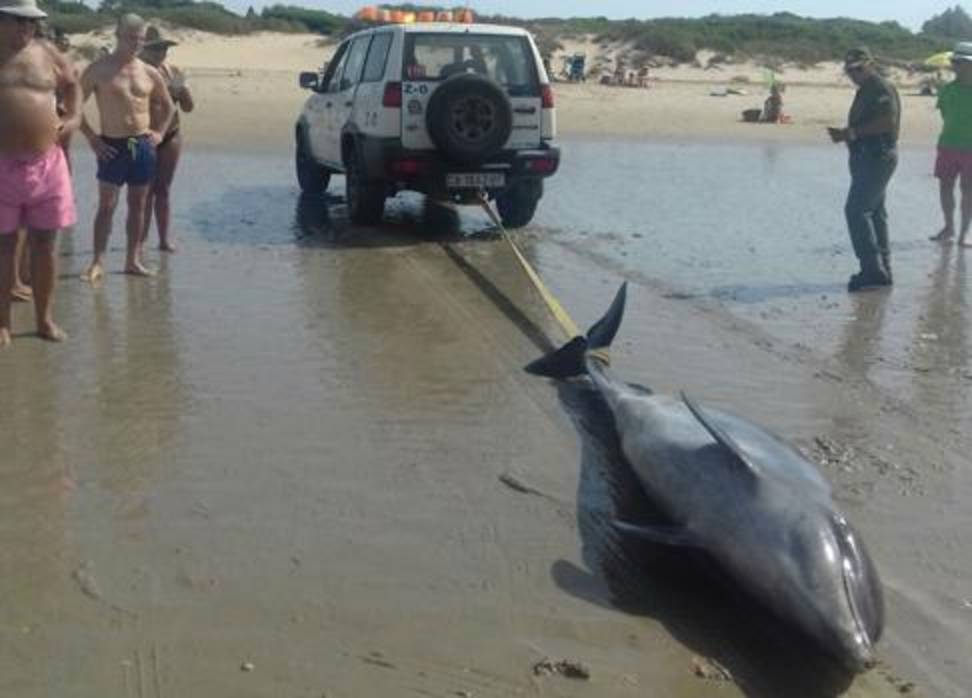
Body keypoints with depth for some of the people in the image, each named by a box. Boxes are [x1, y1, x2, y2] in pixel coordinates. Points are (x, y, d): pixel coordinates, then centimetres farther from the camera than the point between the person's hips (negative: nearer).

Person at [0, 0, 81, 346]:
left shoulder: (47, 54, 8)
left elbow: (72, 84, 26)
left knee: (45, 243, 9)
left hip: (48, 165, 3)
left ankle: (45, 318, 21)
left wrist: (74, 116, 10)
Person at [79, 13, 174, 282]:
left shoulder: (149, 73, 7)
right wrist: (91, 137, -8)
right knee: (107, 205, -5)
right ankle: (98, 262, -2)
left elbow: (166, 105, 22)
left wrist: (159, 132, 10)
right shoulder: (99, 69, -6)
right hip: (112, 145, -4)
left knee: (138, 204, 8)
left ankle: (133, 260, 16)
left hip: (144, 145, 4)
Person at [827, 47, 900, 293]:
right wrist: (845, 134, 7)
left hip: (877, 157, -11)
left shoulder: (881, 88, -11)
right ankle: (881, 270, 16)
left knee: (856, 210, -16)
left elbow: (888, 122, -23)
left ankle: (873, 270, -17)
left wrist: (853, 132, -20)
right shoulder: (865, 90, 20)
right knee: (874, 213, 12)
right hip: (867, 158, 11)